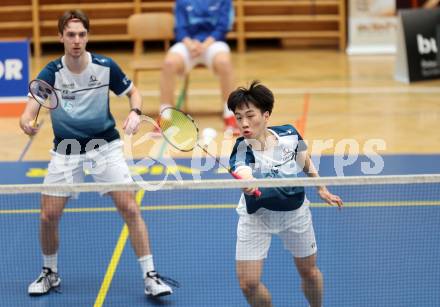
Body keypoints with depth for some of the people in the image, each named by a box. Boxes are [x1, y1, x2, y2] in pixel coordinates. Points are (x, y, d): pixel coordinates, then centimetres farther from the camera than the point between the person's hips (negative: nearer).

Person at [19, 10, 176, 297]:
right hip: (66, 150, 1)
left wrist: (135, 113, -17)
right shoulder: (50, 74, -13)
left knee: (129, 208, -11)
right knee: (48, 216, -1)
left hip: (105, 145, 0)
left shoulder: (106, 67, -11)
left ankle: (150, 277, -3)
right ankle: (50, 274, 25)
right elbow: (29, 114, -20)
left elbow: (134, 92, 5)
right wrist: (27, 123, -44)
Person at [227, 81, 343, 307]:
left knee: (309, 271, 17)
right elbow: (243, 172, -54)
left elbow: (306, 162, 4)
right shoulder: (242, 150, -30)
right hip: (256, 215, -2)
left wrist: (321, 189, 11)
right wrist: (248, 184, -76)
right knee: (248, 283, -10)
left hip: (295, 210, 2)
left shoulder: (289, 135, -19)